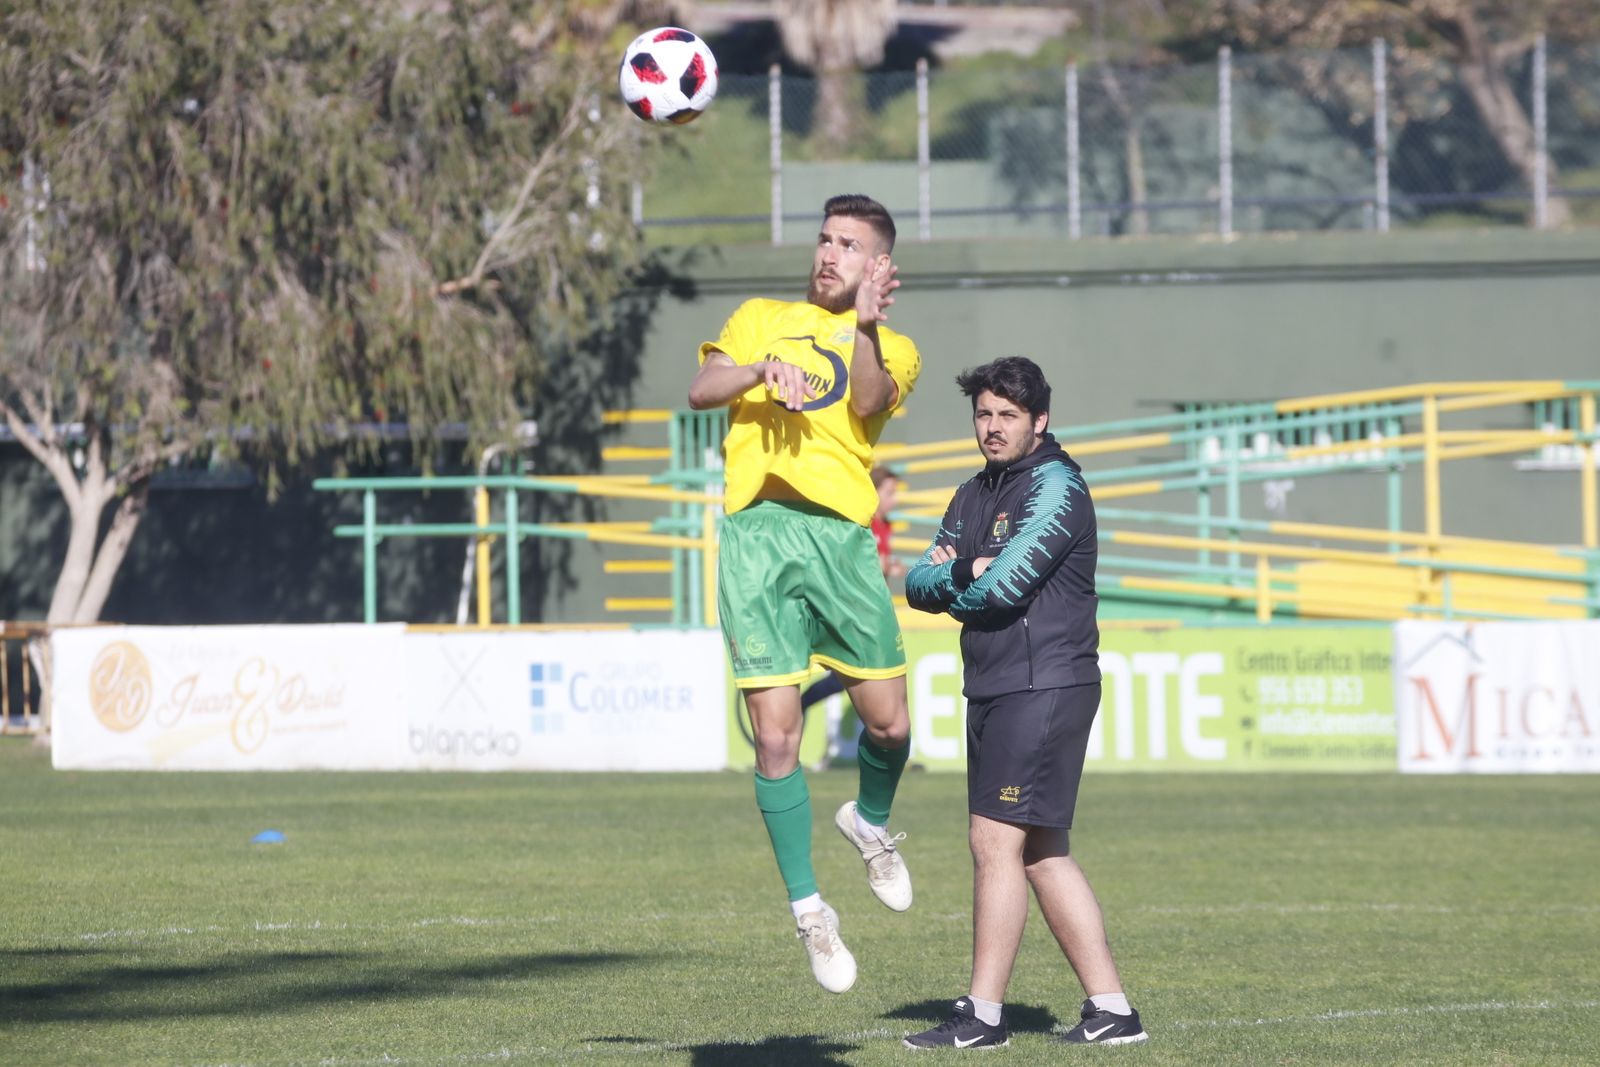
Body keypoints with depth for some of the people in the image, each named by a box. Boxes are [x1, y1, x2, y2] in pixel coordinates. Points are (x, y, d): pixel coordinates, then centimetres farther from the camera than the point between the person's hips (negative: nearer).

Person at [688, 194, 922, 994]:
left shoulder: (892, 348, 15)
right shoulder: (762, 319, 19)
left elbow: (868, 401, -7)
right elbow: (702, 390, 4)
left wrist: (863, 327, -22)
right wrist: (764, 369, -15)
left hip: (840, 532, 0)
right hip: (757, 531, 0)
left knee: (888, 723, 0)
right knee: (776, 735, -6)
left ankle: (871, 823, 34)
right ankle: (808, 908, 5)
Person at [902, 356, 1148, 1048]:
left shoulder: (1055, 485, -9)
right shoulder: (974, 496, 19)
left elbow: (1005, 583, -18)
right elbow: (919, 584, 12)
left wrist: (952, 589, 2)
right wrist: (962, 572, -9)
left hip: (1044, 685, -9)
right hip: (992, 690, 9)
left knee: (996, 840, -11)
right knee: (1040, 853, 8)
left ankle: (983, 1015, -8)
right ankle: (1111, 1010, 10)